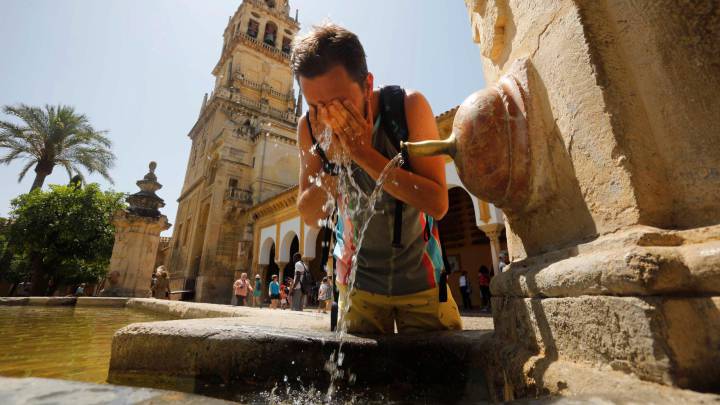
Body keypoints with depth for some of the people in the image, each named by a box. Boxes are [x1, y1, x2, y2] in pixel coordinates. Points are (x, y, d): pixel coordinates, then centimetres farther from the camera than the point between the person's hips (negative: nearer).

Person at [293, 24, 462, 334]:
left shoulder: (408, 107, -21)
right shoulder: (309, 128, -13)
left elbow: (438, 204, -25)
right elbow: (310, 217, -10)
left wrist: (364, 154, -33)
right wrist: (332, 163, -28)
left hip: (420, 277, -1)